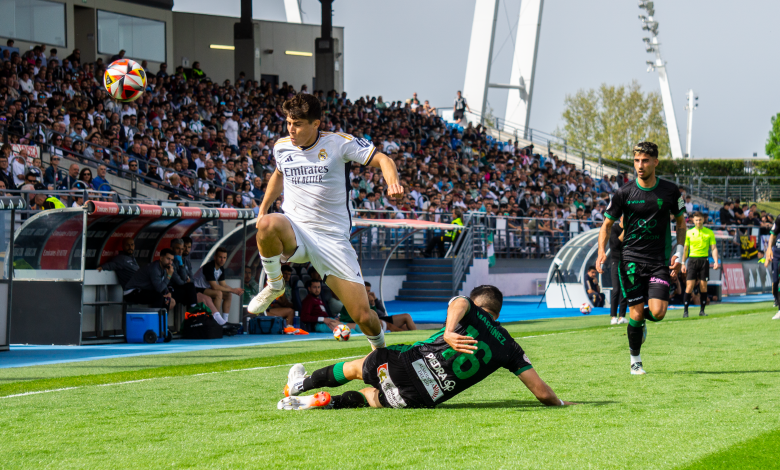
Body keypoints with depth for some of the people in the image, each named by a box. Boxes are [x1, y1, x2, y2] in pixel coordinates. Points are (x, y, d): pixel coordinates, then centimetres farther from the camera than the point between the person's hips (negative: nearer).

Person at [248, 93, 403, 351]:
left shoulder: (338, 143, -7)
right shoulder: (282, 147, 5)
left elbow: (382, 159, -7)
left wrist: (393, 182, -28)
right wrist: (263, 207, 18)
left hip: (333, 239, -2)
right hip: (294, 232, 2)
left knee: (364, 317, -7)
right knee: (269, 225, -38)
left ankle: (380, 350, 30)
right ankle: (274, 285, -10)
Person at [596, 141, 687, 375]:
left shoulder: (670, 191, 1)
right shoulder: (624, 193, -2)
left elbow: (681, 222, 13)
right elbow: (607, 224, 7)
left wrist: (678, 253, 2)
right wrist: (602, 251, -8)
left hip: (660, 261, 1)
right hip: (631, 260, -1)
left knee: (657, 312, -13)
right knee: (636, 313, -5)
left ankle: (640, 321, 23)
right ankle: (635, 360, 15)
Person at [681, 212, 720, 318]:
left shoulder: (709, 233, 6)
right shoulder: (689, 233, 9)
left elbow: (714, 248, 4)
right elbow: (686, 249, 13)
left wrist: (716, 262, -8)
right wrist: (683, 263, 8)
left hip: (704, 260, 0)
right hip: (692, 260, 0)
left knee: (703, 285, -2)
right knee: (689, 285, -7)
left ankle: (702, 310, 6)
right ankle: (685, 310, -3)